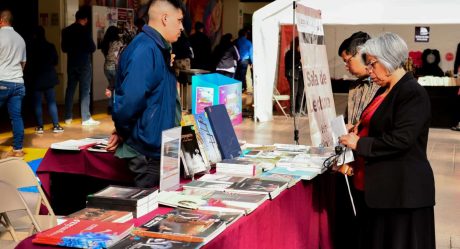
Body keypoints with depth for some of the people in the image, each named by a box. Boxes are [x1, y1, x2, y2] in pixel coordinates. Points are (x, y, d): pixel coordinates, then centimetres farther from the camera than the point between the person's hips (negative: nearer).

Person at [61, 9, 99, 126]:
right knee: (85, 90, -2)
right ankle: (86, 118, -3)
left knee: (70, 89, 11)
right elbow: (92, 48, -10)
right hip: (84, 63, -5)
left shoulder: (66, 31, 5)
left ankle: (68, 117, 15)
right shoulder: (85, 30, -12)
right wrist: (89, 48, 11)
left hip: (71, 63, 5)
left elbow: (64, 48, 13)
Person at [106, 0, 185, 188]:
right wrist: (122, 131, -12)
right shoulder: (145, 49, -19)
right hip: (147, 149, -9)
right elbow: (131, 98, -27)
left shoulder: (157, 49, 12)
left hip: (157, 145, 9)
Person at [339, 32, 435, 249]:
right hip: (382, 185, 9)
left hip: (403, 189, -9)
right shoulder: (385, 91, 13)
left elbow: (400, 140, -23)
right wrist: (357, 132, 4)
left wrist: (359, 144, -15)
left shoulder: (413, 93, -15)